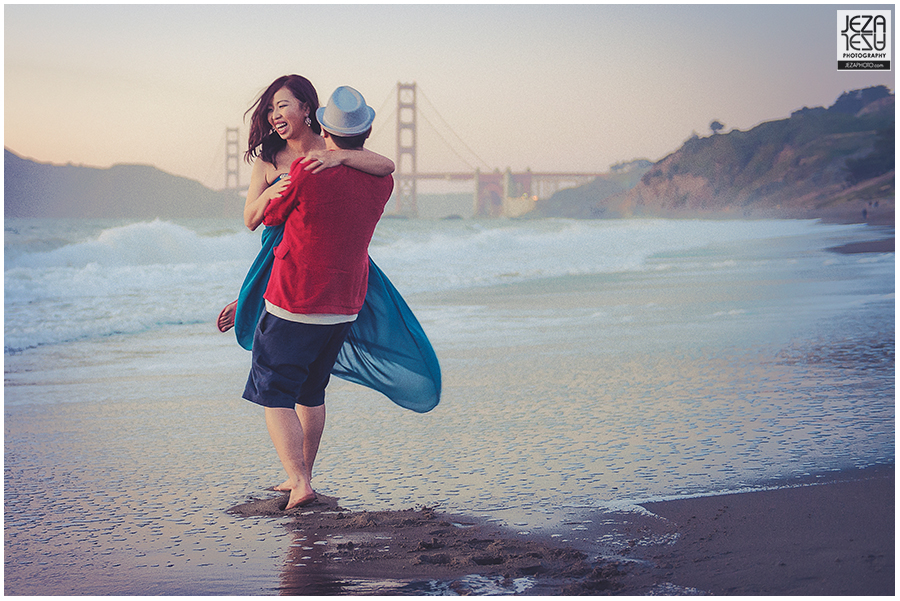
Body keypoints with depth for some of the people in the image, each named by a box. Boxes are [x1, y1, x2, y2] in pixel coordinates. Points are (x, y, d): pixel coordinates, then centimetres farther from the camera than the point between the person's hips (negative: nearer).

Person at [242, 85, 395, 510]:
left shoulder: (305, 173, -18)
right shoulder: (381, 182, -3)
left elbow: (262, 219, -1)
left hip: (294, 307, -6)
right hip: (345, 307, 6)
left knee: (275, 396, 4)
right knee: (311, 394, 21)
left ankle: (300, 482, -9)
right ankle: (299, 478, 30)